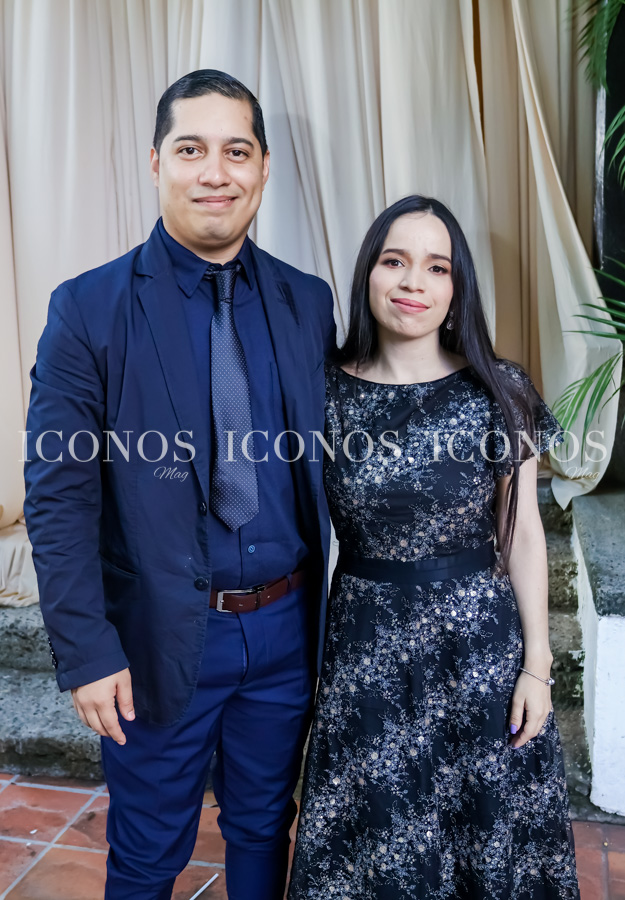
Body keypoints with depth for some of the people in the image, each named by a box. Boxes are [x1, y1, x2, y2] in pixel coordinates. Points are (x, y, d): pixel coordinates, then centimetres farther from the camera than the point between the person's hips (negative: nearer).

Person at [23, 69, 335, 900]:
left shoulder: (309, 302, 1)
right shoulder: (89, 310, -9)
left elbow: (325, 465, 5)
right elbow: (58, 496, -10)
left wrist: (331, 613, 5)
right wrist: (86, 651, -13)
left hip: (286, 627, 3)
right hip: (159, 639, -2)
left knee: (264, 829, 24)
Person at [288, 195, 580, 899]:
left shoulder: (501, 393, -7)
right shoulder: (326, 394, -6)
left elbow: (522, 533, -2)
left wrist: (537, 664, -1)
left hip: (481, 643, 0)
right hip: (366, 649, 1)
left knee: (486, 827, 17)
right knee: (370, 833, 17)